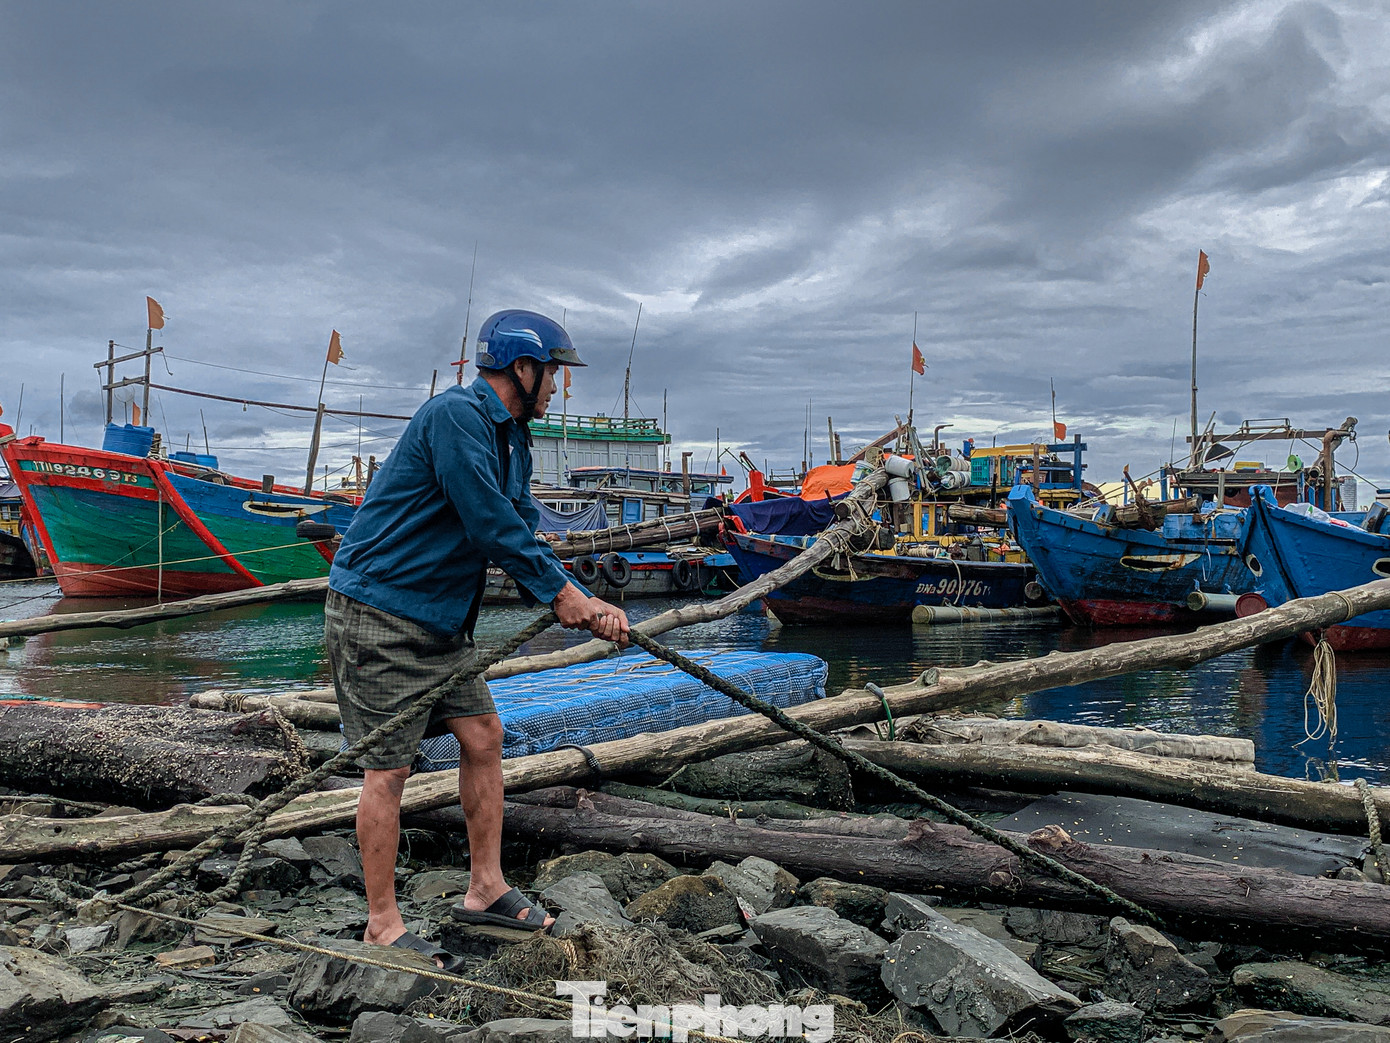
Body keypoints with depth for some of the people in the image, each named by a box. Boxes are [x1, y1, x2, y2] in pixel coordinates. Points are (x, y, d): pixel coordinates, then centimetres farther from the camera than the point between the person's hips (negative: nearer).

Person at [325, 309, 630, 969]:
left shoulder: (511, 440, 13)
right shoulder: (456, 415, -19)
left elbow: (522, 535, 9)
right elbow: (489, 525, -23)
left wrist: (586, 606, -4)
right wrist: (562, 592, -14)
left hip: (440, 619, 10)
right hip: (376, 615, -10)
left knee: (483, 736, 10)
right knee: (388, 768, -2)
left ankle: (485, 890, 22)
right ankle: (382, 926, 12)